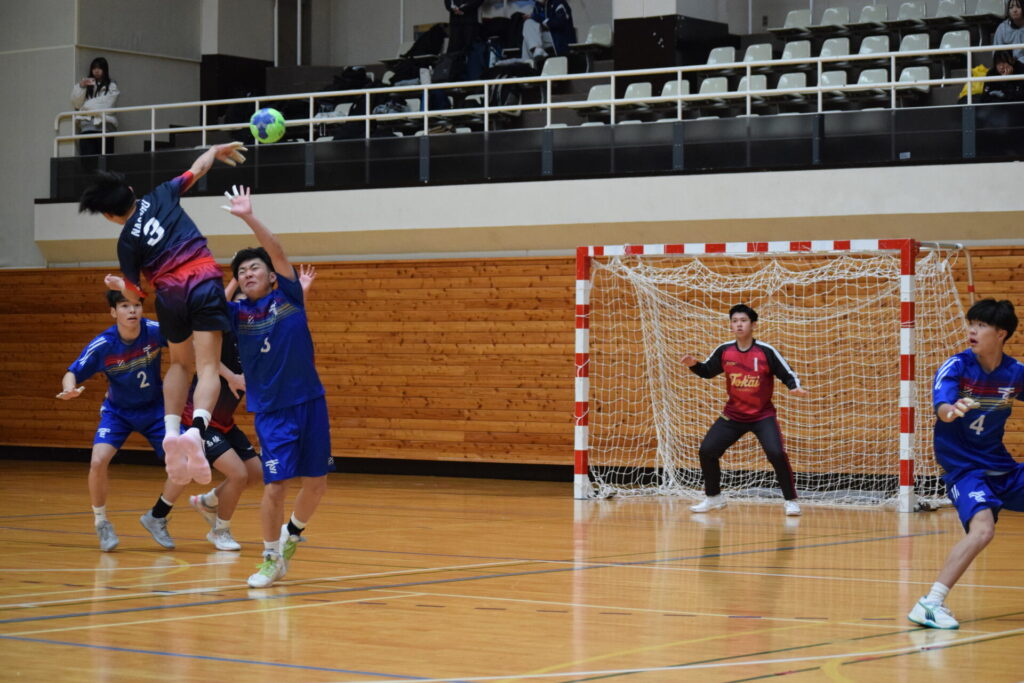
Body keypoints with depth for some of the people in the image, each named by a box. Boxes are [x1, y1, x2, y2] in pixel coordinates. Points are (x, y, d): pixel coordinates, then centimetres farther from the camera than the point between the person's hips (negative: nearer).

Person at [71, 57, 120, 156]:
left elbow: (107, 105, -2)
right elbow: (76, 104, 13)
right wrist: (80, 87, 0)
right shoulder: (87, 85, 22)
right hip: (87, 126, 2)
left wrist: (87, 107, 3)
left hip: (104, 125, -2)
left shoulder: (111, 87, 11)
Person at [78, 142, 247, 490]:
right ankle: (196, 430, -35)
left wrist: (118, 284, 34)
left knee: (180, 364, 24)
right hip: (205, 284, 0)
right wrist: (217, 150, 41)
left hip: (170, 295, 0)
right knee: (207, 367, -9)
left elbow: (135, 294, 12)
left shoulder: (127, 242, 5)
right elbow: (199, 167, 21)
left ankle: (171, 432, 4)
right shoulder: (161, 196, 9)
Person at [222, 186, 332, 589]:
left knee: (316, 483, 6)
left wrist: (249, 218, -27)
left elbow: (277, 253, -15)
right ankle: (272, 558, 10)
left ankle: (292, 532, 34)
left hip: (309, 402, 1)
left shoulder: (287, 296, 0)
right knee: (275, 486, -10)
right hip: (271, 412, -1)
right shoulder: (235, 313, 2)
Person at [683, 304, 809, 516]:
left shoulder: (766, 352, -15)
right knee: (707, 451, -2)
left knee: (776, 453, -23)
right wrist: (694, 365, -11)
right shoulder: (724, 351, -5)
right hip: (733, 415, 4)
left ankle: (791, 501, -5)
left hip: (763, 415, -4)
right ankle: (713, 497, 19)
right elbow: (707, 372, 9)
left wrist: (795, 387, -30)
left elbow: (787, 374, -10)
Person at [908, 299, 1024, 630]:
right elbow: (941, 404, -33)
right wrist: (949, 410, -56)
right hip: (962, 466, -6)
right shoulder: (956, 366, -15)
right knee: (982, 528, -29)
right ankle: (930, 603, -29)